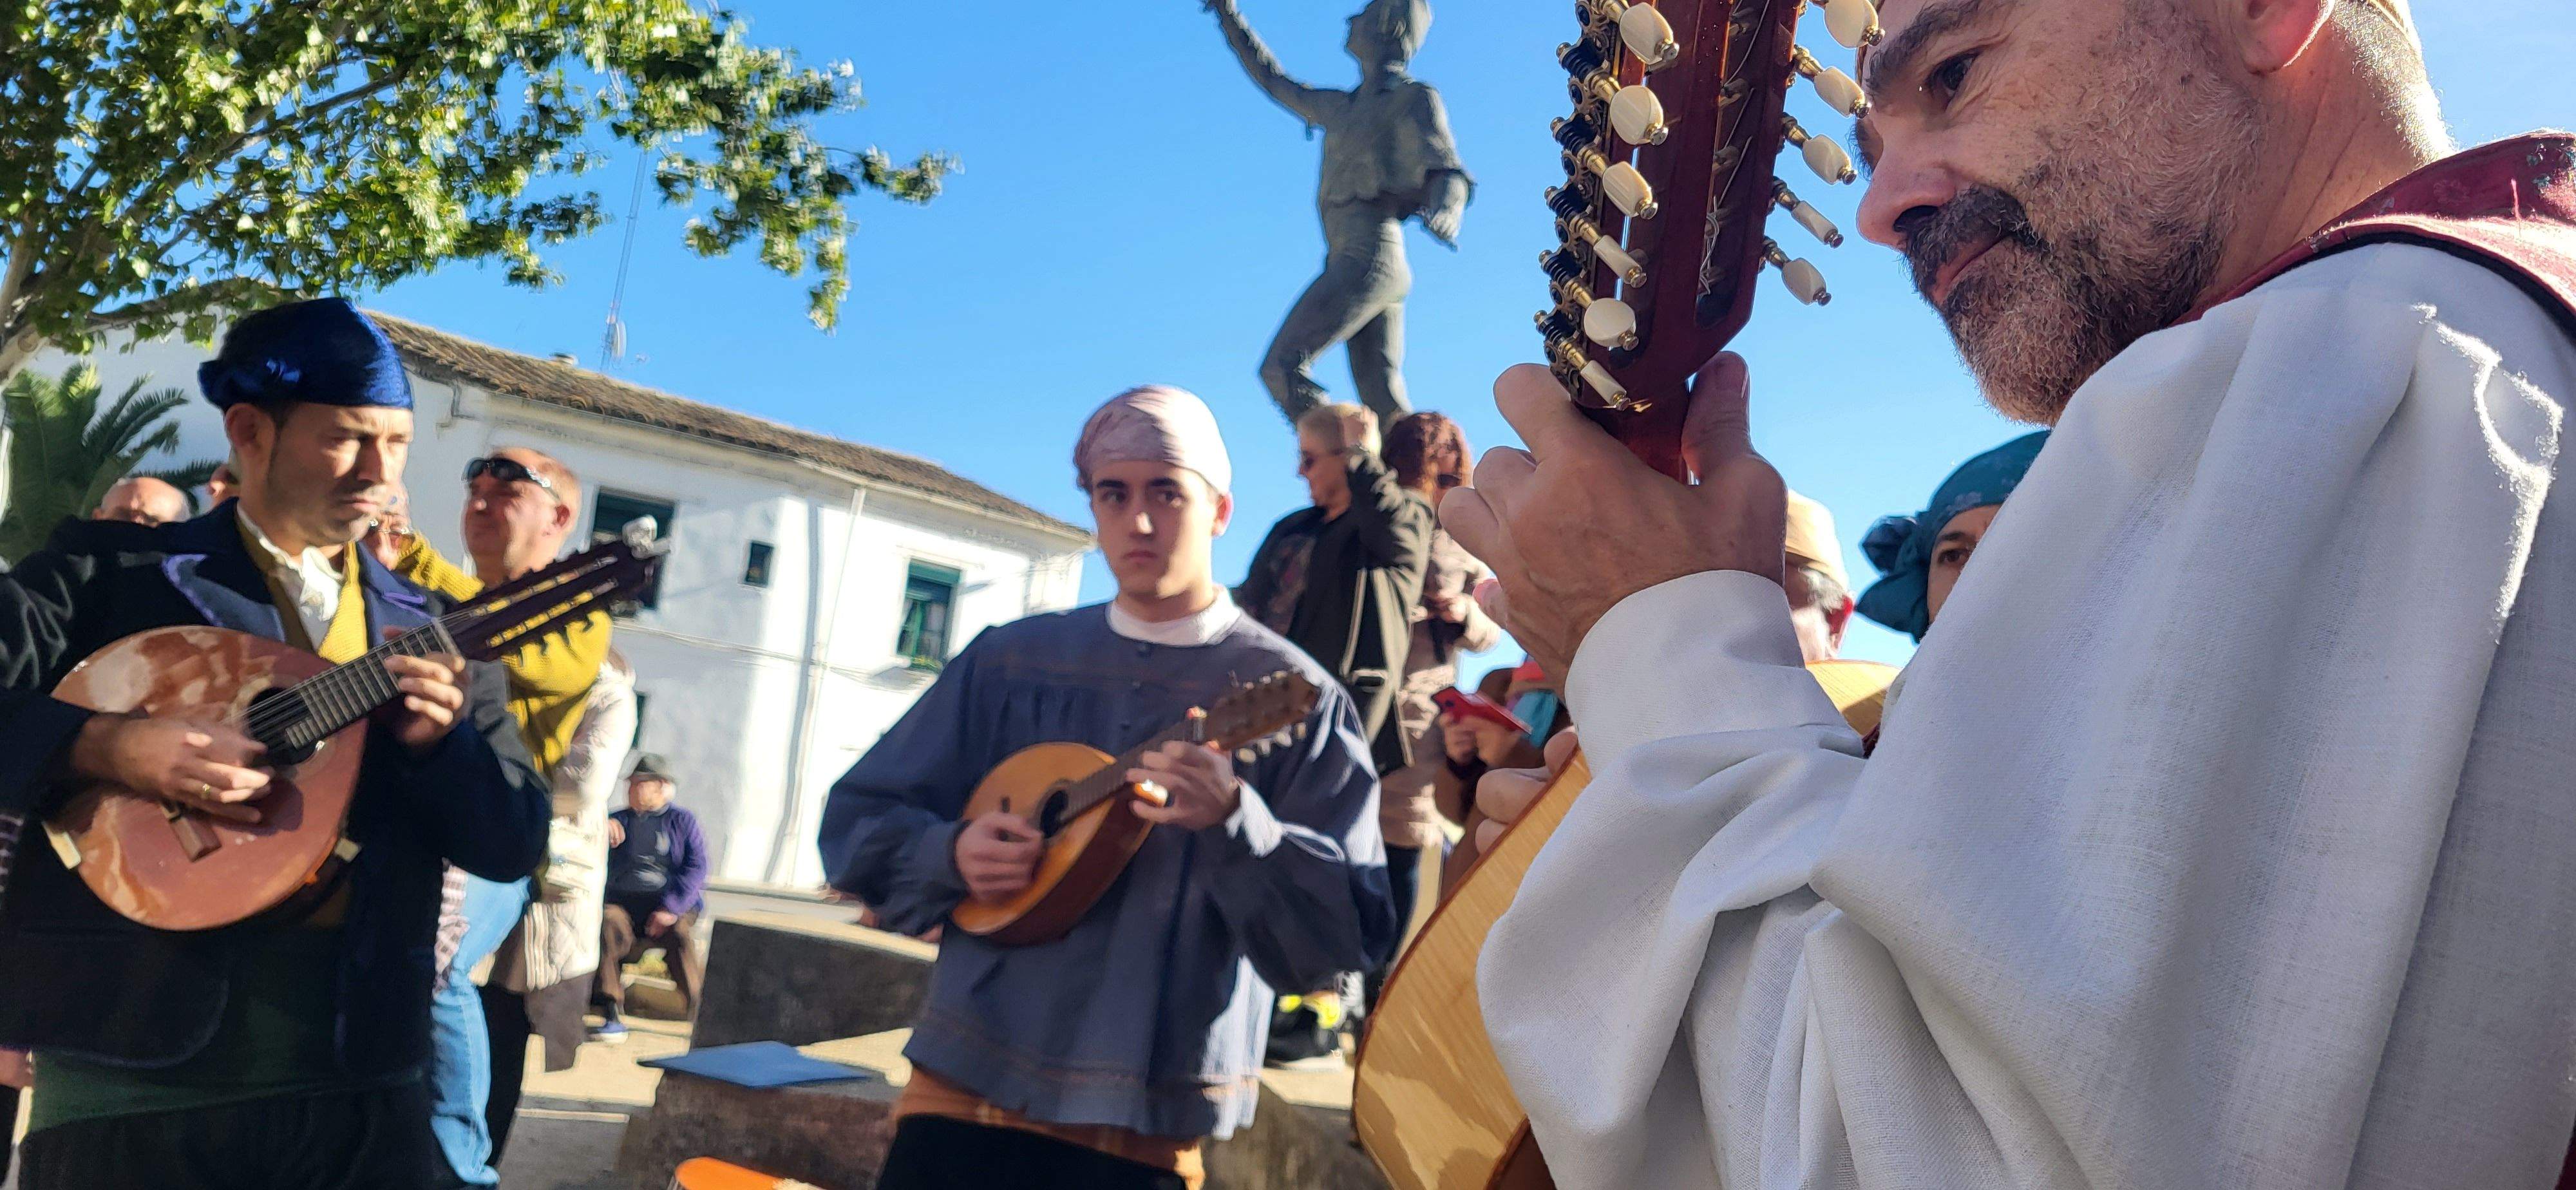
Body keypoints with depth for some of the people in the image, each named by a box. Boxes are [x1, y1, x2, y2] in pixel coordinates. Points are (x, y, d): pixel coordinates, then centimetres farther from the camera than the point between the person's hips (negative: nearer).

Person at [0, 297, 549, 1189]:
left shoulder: (431, 633, 9)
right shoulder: (111, 570, 3)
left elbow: (516, 843, 5)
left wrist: (439, 740, -11)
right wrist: (105, 747, -20)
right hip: (132, 1065, -2)